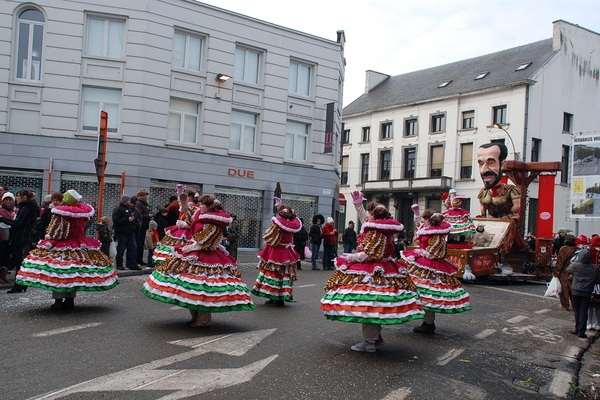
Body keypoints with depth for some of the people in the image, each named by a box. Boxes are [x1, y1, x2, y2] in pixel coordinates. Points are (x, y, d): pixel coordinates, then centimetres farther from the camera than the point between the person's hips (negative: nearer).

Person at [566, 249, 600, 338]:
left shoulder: (575, 266, -10)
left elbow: (568, 270, 9)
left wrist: (571, 265, 30)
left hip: (576, 291, 0)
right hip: (587, 293, 0)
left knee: (577, 311, 12)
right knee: (583, 312, 4)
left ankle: (577, 329, 16)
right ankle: (581, 332, 4)